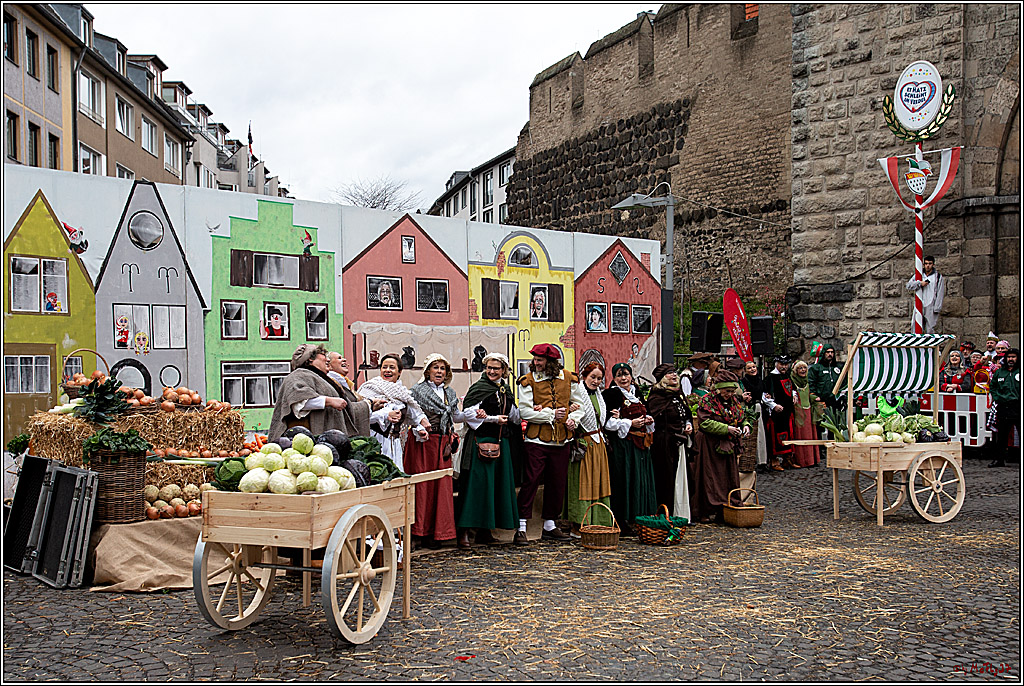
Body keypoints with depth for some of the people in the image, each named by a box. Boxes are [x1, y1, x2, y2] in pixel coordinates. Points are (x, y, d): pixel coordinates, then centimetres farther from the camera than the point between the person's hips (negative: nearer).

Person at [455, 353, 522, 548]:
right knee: (477, 483, -9)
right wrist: (493, 419, -14)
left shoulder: (506, 389, 15)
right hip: (482, 440, -7)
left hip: (502, 441, 7)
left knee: (498, 484, 7)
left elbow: (514, 415, 21)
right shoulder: (478, 388, -5)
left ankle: (484, 530, 15)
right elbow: (468, 413, -13)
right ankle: (465, 530, -6)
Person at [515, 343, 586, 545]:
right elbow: (525, 411, -8)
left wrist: (573, 419, -2)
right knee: (530, 481, -7)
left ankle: (549, 525, 24)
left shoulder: (568, 379, 6)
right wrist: (551, 414, -14)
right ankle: (521, 527, 0)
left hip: (561, 439, 4)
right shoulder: (528, 381, -3)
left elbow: (579, 403, 17)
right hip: (537, 439, -4)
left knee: (557, 482, 10)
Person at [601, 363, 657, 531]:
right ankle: (623, 522, -1)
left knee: (641, 480, 7)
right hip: (622, 445, -7)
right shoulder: (611, 394, -5)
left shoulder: (636, 394, 17)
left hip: (640, 445, 7)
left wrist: (648, 420, 6)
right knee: (625, 480, -7)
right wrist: (630, 423, -15)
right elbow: (607, 422, -13)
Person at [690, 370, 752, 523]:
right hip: (710, 446, -6)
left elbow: (743, 417, 19)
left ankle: (723, 511, 19)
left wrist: (746, 426, -4)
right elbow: (705, 423, -17)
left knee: (728, 479, 9)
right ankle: (703, 512, 3)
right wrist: (726, 428, -22)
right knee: (709, 479, -3)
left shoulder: (734, 401, 10)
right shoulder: (707, 401, -9)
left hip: (728, 447, 6)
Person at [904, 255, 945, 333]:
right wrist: (920, 283, -10)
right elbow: (908, 286, 3)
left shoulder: (938, 277, 4)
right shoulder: (918, 275, 13)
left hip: (931, 307, -3)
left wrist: (937, 308, -6)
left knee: (930, 330, -3)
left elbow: (940, 294, 1)